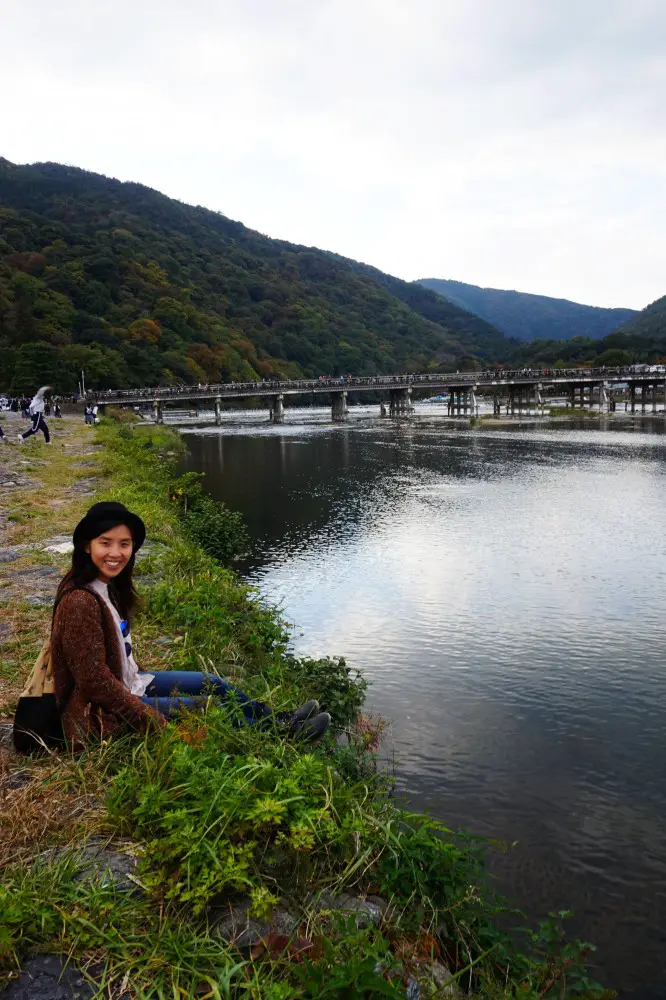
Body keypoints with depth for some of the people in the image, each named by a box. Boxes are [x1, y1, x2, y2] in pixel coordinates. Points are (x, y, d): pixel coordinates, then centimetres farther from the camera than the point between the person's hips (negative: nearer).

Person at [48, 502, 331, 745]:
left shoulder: (108, 587, 0)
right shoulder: (80, 603, -28)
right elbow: (96, 682, -27)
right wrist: (157, 721, -22)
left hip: (128, 683, 9)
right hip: (102, 714, -9)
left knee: (213, 684, 9)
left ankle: (282, 722, 26)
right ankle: (285, 733, 16)